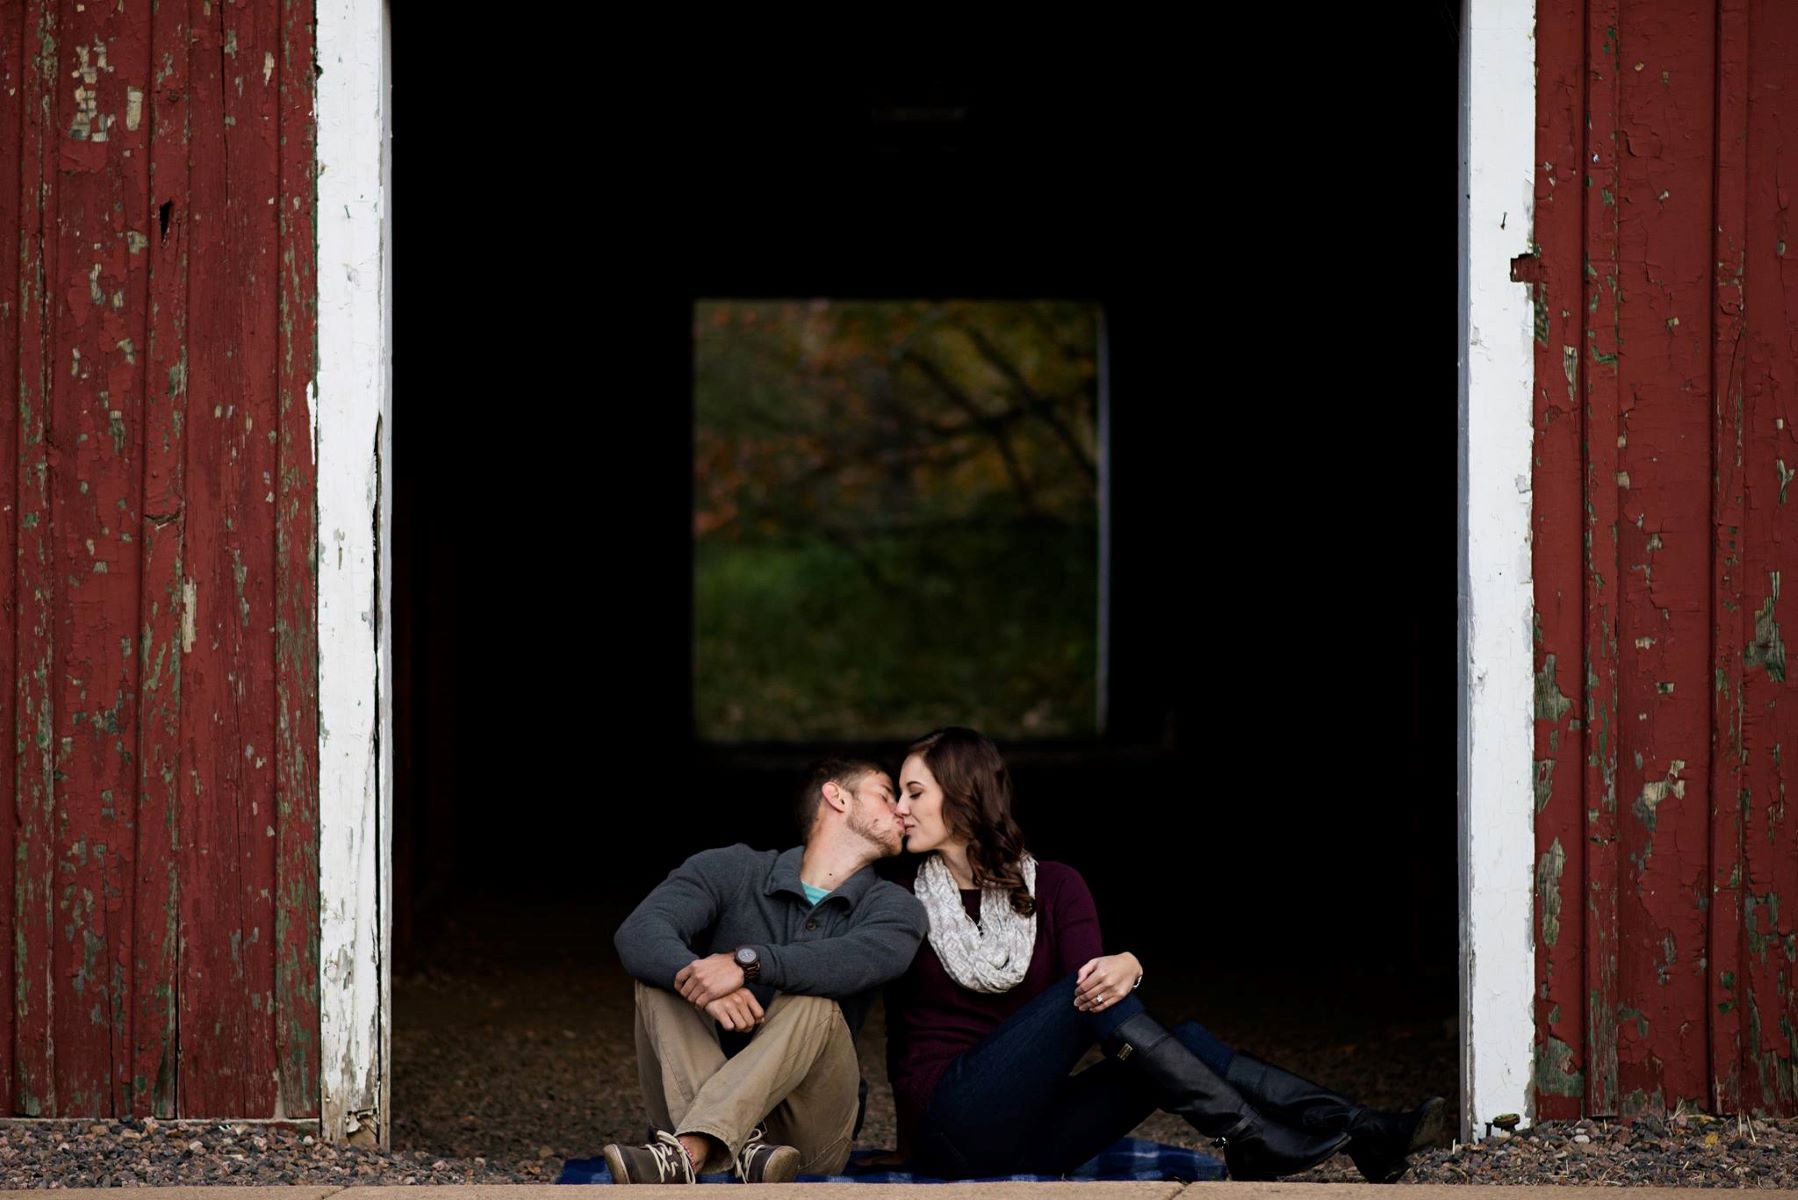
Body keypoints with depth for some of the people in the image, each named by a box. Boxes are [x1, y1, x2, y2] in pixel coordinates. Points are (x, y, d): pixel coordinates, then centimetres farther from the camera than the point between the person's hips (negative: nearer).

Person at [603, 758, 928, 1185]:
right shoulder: (732, 870, 5)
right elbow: (639, 932, -14)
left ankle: (687, 1152, -51)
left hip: (811, 1129, -1)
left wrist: (748, 961, -36)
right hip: (691, 1103, 1)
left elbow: (860, 959, -21)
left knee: (813, 1004, -26)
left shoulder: (893, 908, 4)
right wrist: (694, 977, -36)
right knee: (661, 977, -17)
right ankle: (742, 1148, -41)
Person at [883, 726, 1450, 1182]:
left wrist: (1124, 969, -29)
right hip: (954, 1124, -3)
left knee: (1184, 1041, -16)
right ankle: (1249, 1137, -31)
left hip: (1031, 1136, 3)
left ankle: (1357, 1132, -26)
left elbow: (1089, 970, -7)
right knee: (1086, 999, -24)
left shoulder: (1053, 887, 10)